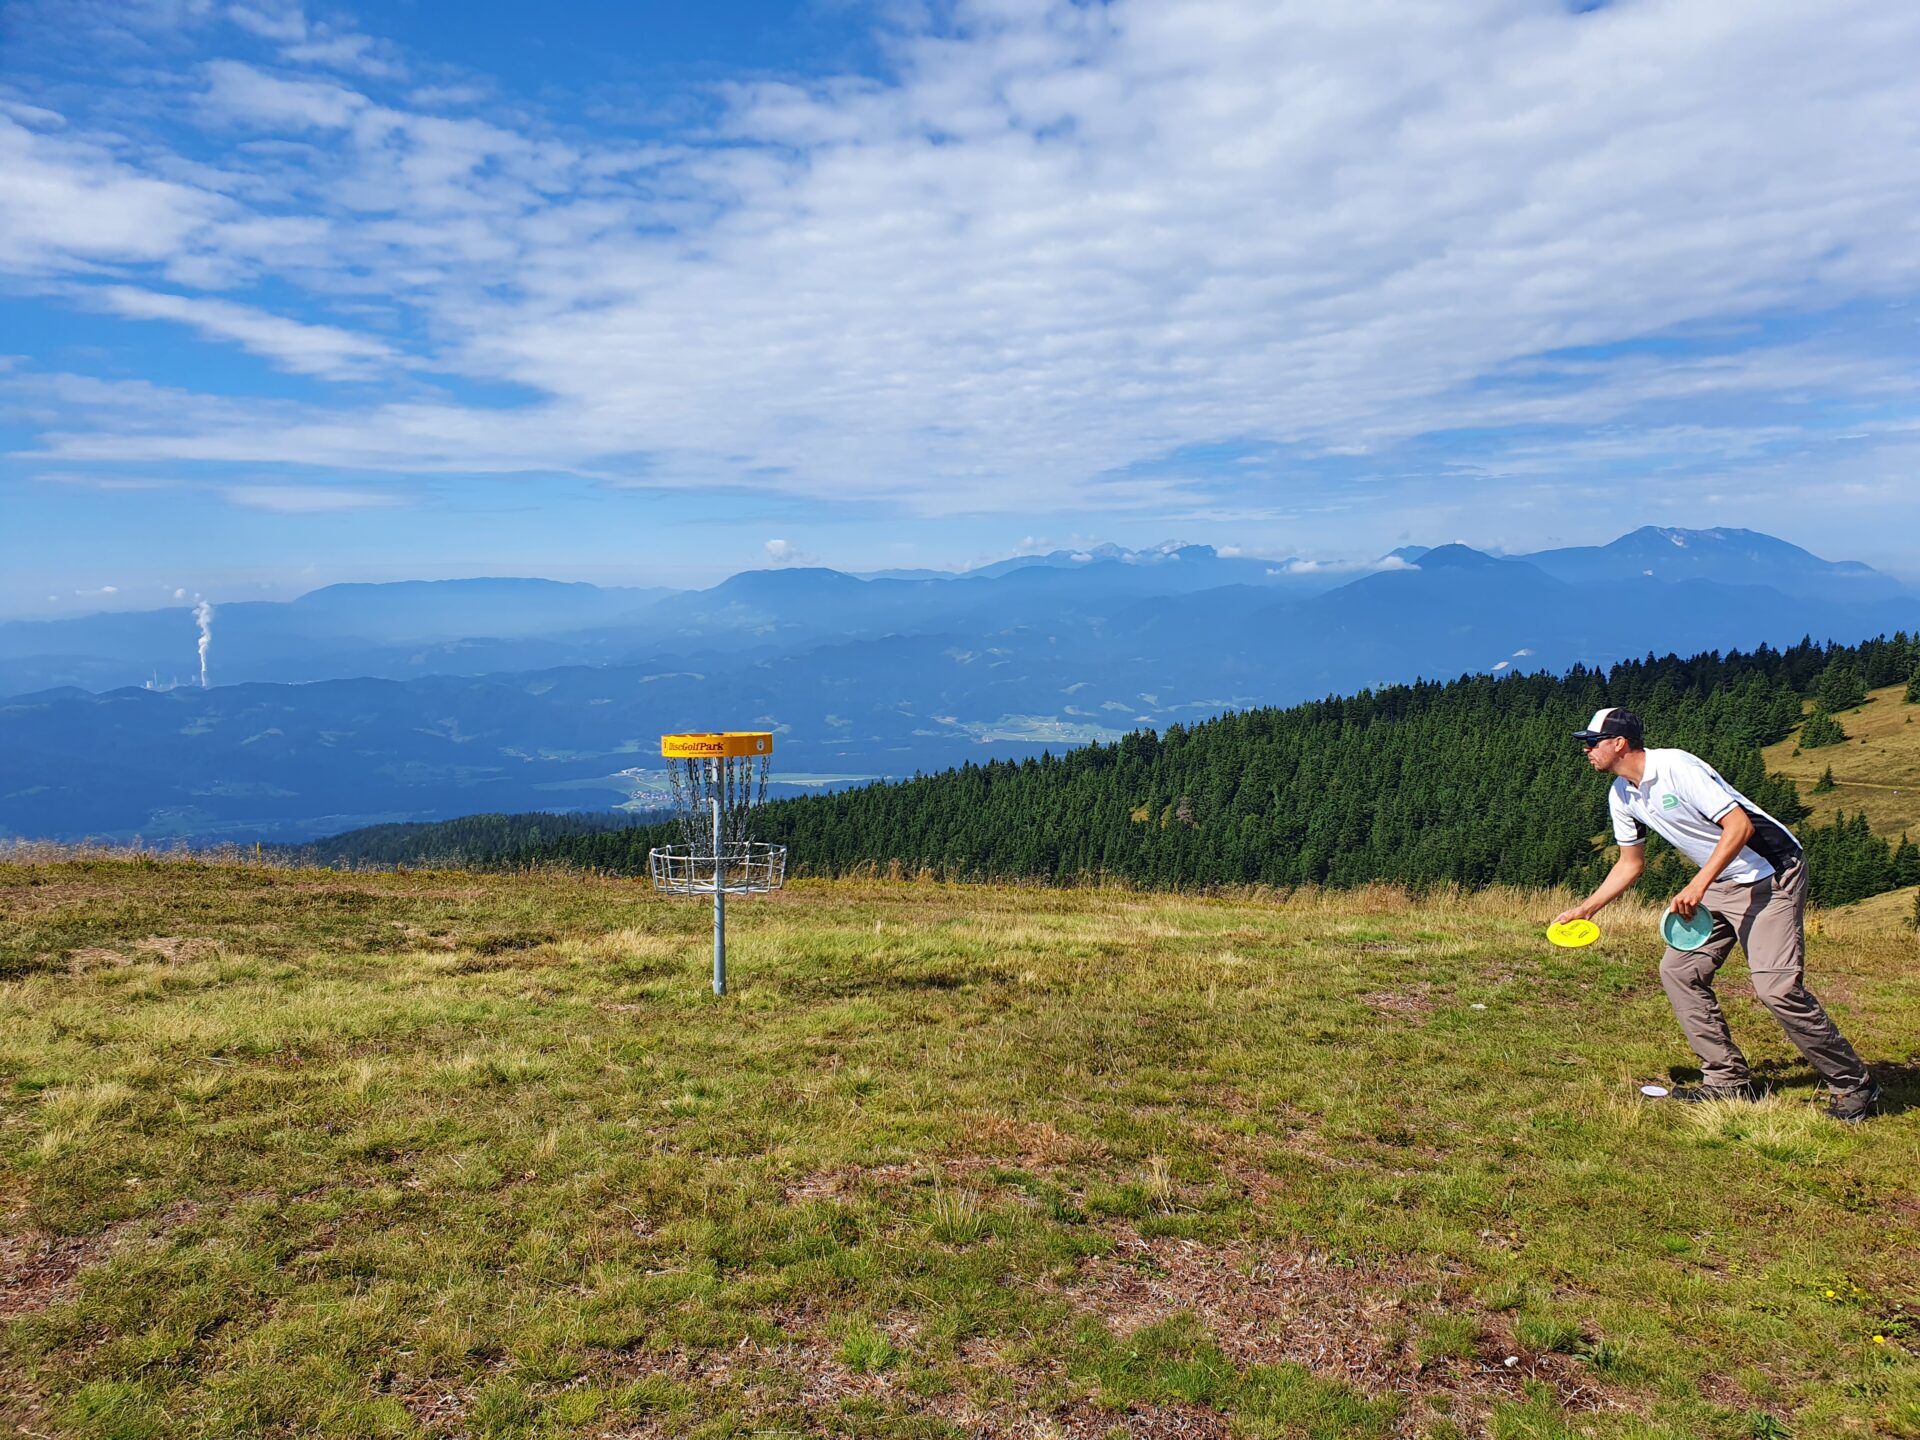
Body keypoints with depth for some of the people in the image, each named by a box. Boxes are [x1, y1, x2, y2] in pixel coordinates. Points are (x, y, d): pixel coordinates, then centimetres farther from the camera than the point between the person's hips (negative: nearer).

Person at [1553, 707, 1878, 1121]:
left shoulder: (1676, 767, -22)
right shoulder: (1622, 795, 4)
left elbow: (1740, 824, -25)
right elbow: (1630, 863, 16)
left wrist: (1697, 886, -32)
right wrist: (1584, 909, 11)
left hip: (1772, 874, -9)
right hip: (1721, 883, 9)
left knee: (1777, 987, -18)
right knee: (1678, 971, 1)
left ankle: (1854, 1087, 0)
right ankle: (1730, 1079, 9)